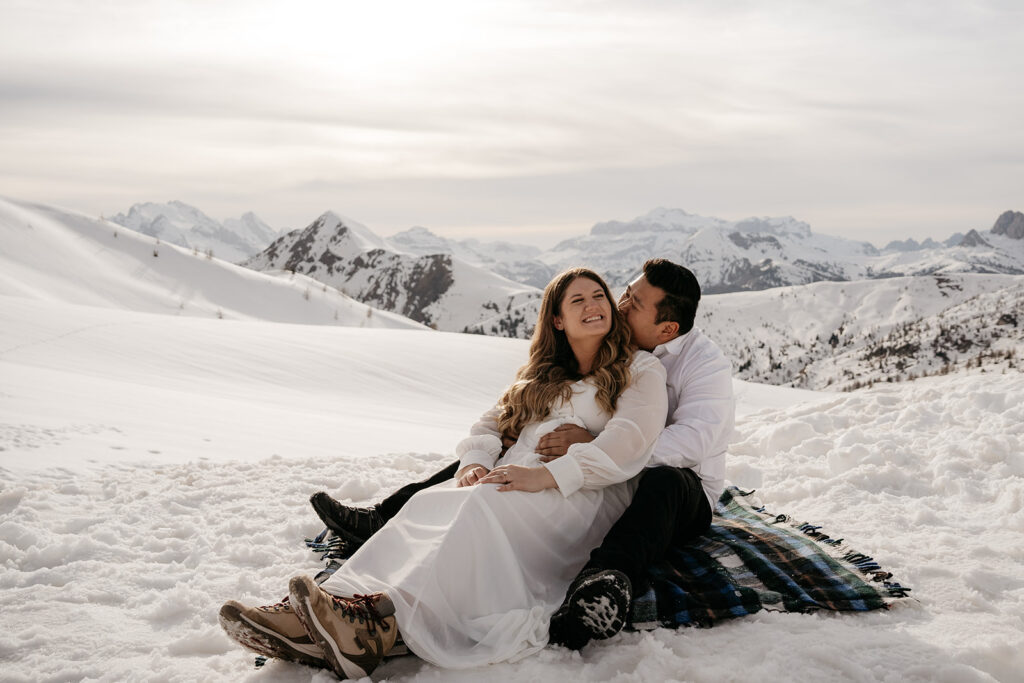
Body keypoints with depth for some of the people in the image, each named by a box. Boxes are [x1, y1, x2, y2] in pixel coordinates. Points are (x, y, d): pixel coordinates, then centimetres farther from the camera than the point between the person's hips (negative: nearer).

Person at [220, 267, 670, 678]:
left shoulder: (641, 369, 12)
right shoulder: (541, 375, 30)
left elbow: (628, 441, -7)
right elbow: (491, 423, 21)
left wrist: (547, 474, -20)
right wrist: (475, 461, -4)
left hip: (586, 494, -5)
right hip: (517, 478, 5)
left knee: (488, 504, -35)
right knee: (429, 502, -25)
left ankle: (384, 619, -55)